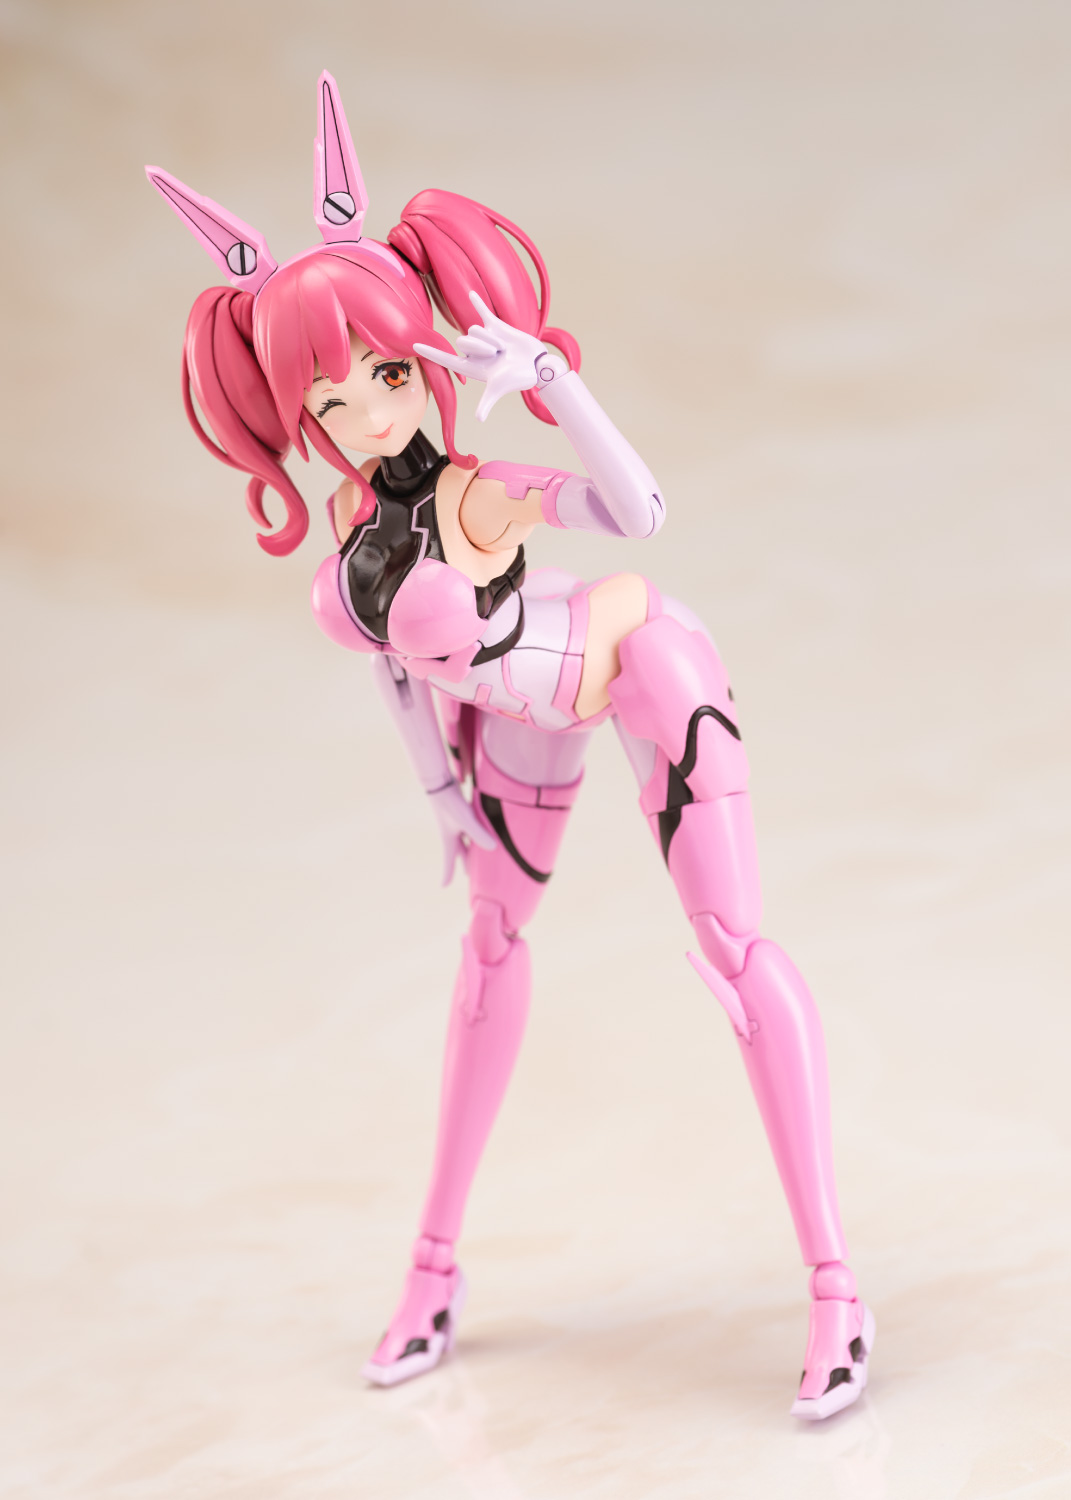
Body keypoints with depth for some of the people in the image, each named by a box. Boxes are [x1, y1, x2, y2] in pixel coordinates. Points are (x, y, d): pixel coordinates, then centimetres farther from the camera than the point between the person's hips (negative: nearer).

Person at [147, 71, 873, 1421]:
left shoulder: (471, 497, -34)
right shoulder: (350, 519, -16)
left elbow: (637, 513, -51)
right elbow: (394, 648, 4)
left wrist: (544, 377, -60)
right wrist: (440, 783, 13)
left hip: (640, 665, -8)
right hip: (527, 718, 8)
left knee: (729, 941, -18)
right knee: (494, 937, 19)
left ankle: (835, 1291, -19)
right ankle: (437, 1258, 35)